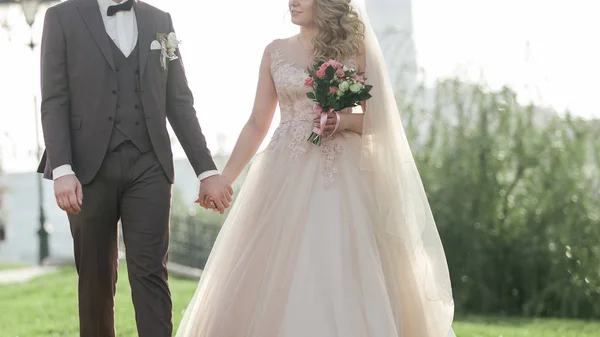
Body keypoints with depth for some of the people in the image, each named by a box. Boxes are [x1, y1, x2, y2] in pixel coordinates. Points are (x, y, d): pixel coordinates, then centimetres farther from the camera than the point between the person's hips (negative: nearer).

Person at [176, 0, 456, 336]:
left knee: (340, 278, -8)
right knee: (271, 278, -1)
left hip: (340, 177, -2)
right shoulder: (276, 51, 11)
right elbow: (258, 123, 12)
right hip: (286, 178, 3)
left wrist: (343, 122, -15)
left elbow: (379, 118, 5)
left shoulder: (356, 49, 4)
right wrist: (225, 177, 6)